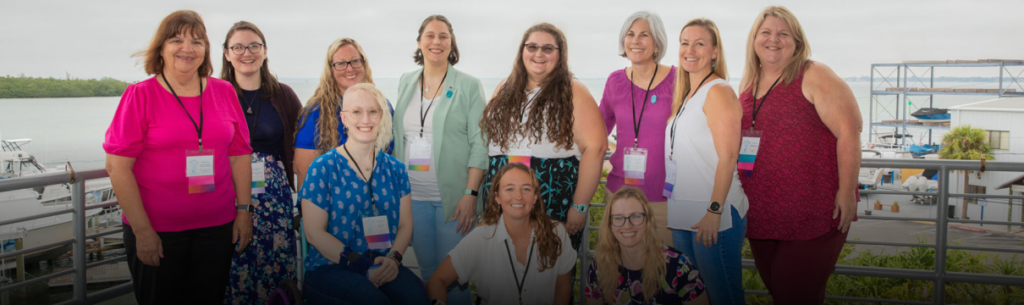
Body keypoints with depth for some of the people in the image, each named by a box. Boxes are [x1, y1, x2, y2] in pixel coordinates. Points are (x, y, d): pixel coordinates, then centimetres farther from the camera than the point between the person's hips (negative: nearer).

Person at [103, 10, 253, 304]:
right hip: (156, 232, -3)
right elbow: (118, 166, -9)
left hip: (217, 228, 3)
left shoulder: (224, 92, 5)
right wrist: (142, 230, -12)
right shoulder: (140, 95, -5)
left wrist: (244, 210, 2)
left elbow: (239, 156, 8)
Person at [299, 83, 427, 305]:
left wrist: (393, 258, -11)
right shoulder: (323, 168, 0)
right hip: (329, 268, -3)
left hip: (383, 267, 3)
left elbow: (405, 224, 10)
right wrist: (363, 266, -14)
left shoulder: (395, 169, 12)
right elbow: (314, 232, -5)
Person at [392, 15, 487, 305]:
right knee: (426, 267, 11)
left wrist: (470, 194, -14)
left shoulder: (469, 86, -2)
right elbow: (398, 138, 16)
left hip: (453, 195, -4)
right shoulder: (405, 83, 11)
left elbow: (479, 144, -6)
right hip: (413, 194, 4)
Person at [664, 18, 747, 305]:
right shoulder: (685, 96, 16)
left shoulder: (718, 91, -9)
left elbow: (728, 157, -16)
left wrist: (714, 211, -22)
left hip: (714, 217, -9)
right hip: (683, 215, 9)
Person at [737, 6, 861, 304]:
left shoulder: (813, 76, -8)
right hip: (760, 217, 6)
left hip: (813, 216, -6)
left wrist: (847, 193, -18)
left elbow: (848, 132, -14)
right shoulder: (747, 84, 12)